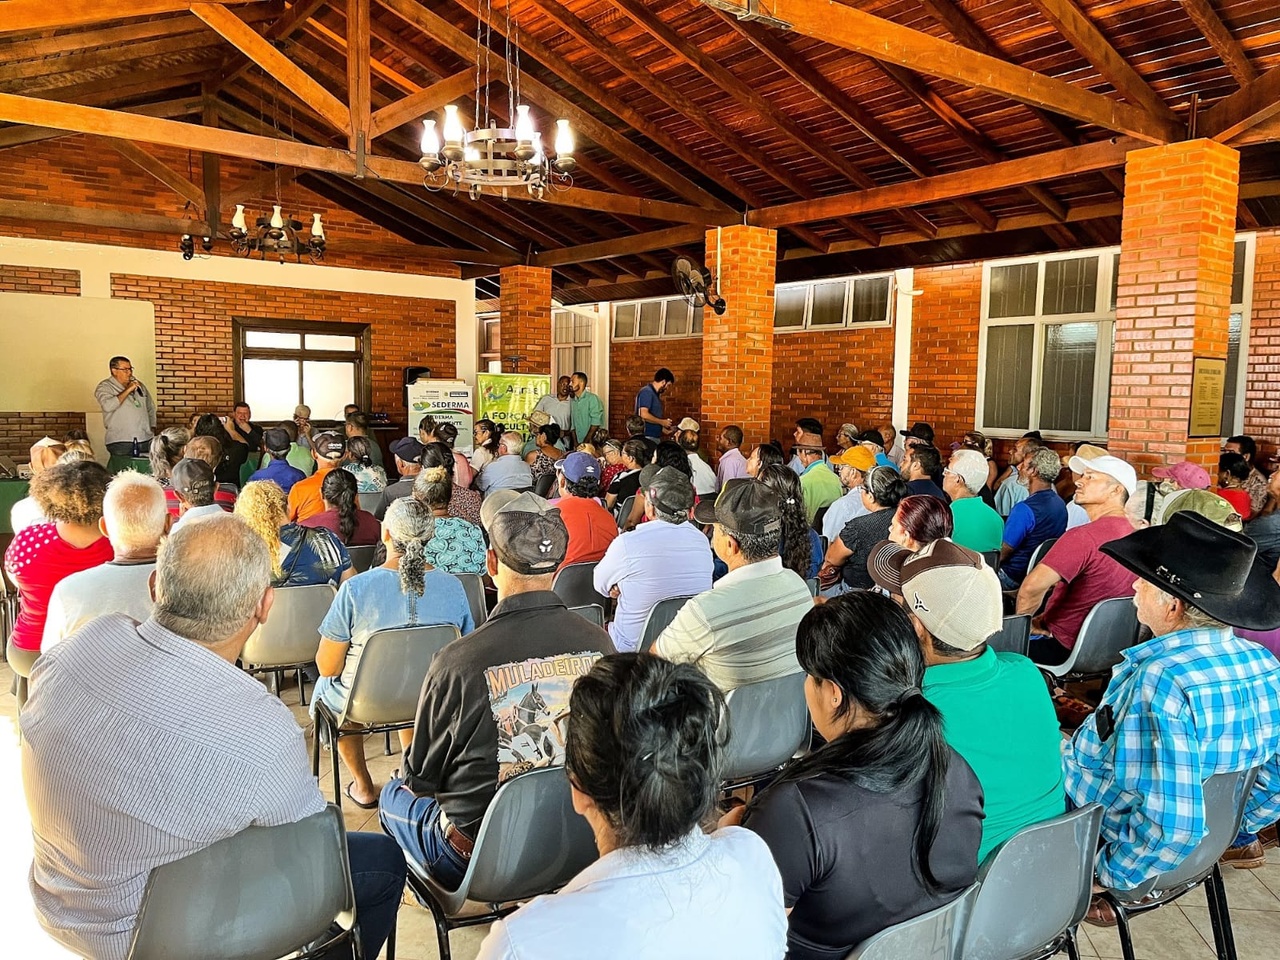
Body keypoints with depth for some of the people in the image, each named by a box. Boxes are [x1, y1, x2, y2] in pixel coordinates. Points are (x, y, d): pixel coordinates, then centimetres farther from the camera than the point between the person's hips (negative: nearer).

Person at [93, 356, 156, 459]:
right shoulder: (104, 387, 0)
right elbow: (108, 406, -20)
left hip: (146, 440, 5)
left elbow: (150, 407, 25)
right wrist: (128, 390, -16)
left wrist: (152, 427, 16)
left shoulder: (138, 384, 16)